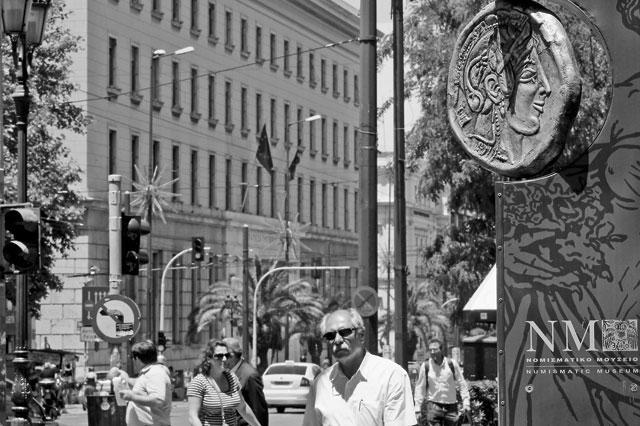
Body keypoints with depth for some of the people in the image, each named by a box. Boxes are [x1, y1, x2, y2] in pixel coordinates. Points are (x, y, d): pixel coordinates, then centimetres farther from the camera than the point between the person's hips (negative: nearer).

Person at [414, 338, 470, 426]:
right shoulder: (425, 366, -3)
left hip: (451, 405, 1)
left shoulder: (452, 364, -4)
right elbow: (420, 388, 2)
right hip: (433, 404, -1)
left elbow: (462, 384, 2)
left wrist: (466, 403, -3)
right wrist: (417, 408, 0)